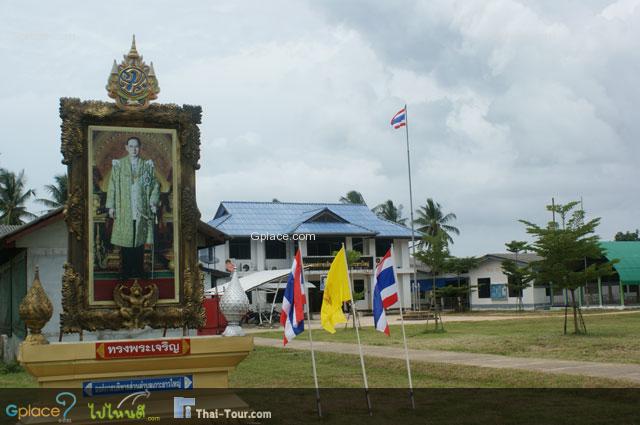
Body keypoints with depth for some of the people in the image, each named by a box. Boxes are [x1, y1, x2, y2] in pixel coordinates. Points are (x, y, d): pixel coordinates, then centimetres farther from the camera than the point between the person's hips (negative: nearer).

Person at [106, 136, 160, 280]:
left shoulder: (147, 165, 6)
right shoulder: (118, 164, 3)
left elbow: (155, 185, 8)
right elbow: (112, 186, 2)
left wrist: (153, 202, -4)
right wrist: (111, 205, -4)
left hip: (141, 209, 1)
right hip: (124, 209, -1)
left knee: (139, 240, 3)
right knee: (125, 241, 0)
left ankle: (138, 270, 10)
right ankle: (125, 272, 7)